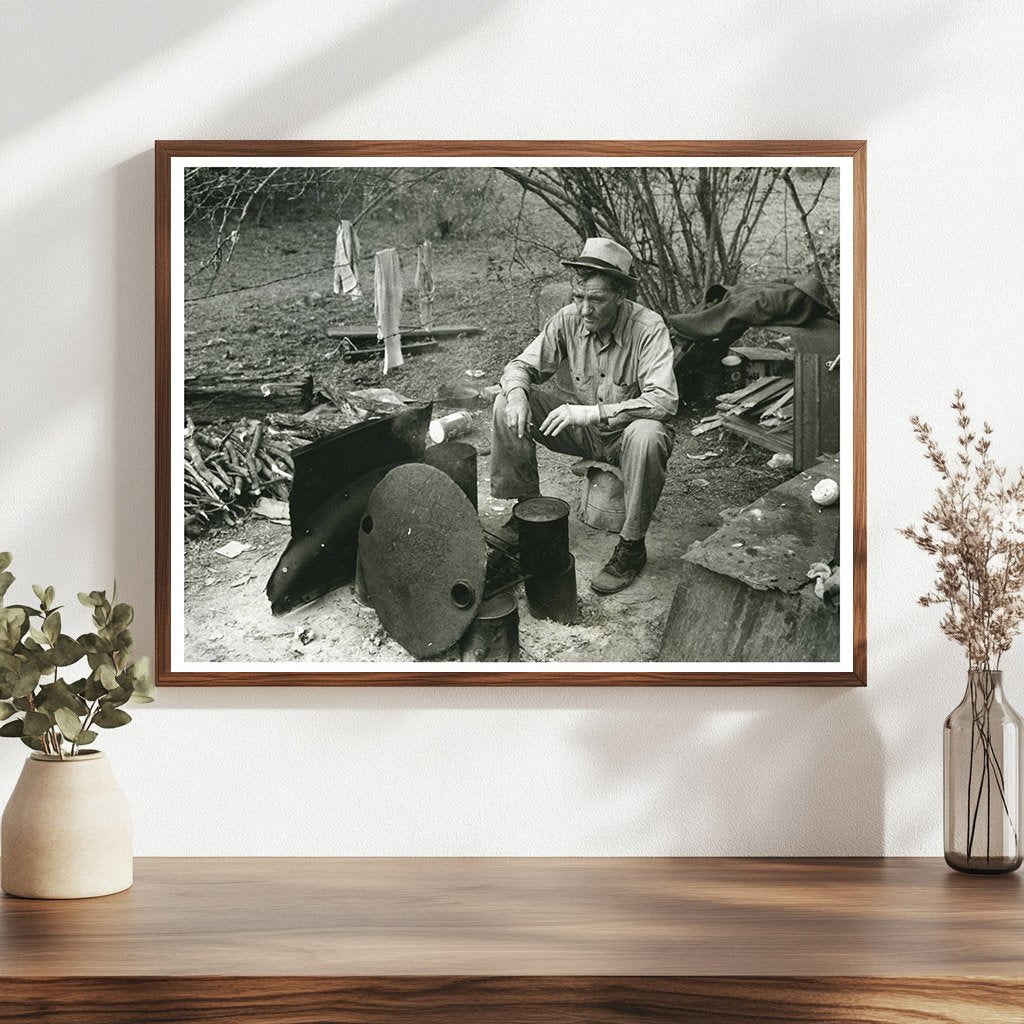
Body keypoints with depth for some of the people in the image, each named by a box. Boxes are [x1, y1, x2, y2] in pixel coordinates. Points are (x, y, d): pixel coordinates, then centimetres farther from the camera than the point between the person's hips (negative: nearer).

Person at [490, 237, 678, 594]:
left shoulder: (648, 328, -24)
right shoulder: (568, 320, -10)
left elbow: (663, 401, -34)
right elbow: (522, 365, -1)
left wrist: (592, 413, -40)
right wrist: (517, 393, -26)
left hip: (627, 428, -4)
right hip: (584, 430, 5)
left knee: (645, 437, -40)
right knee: (507, 405, -12)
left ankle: (632, 547, -22)